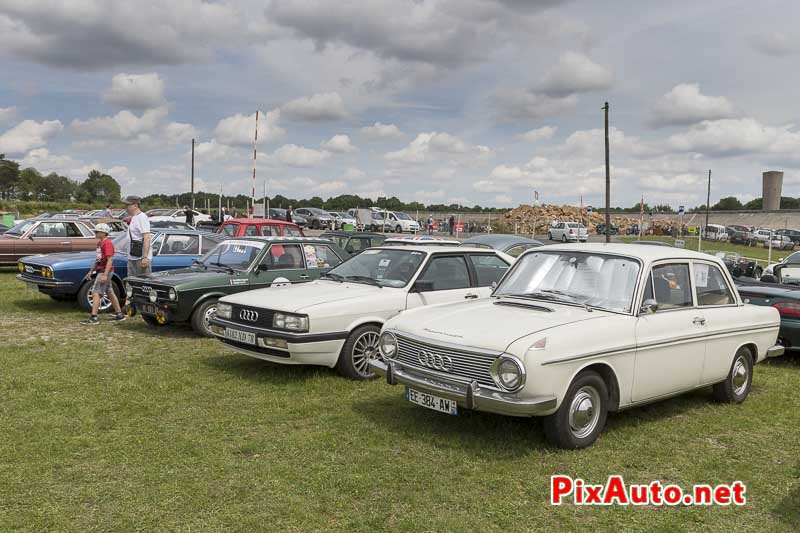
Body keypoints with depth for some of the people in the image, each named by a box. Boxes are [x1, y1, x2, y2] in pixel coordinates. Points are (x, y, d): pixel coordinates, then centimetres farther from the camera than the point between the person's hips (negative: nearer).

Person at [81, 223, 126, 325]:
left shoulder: (107, 243, -15)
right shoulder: (100, 243, 14)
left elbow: (110, 260, -22)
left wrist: (105, 274, -26)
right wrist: (91, 271, 21)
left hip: (104, 271, -10)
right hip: (100, 270, 10)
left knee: (96, 293, -12)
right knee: (110, 293, 13)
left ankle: (93, 318, -13)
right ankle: (119, 314, 20)